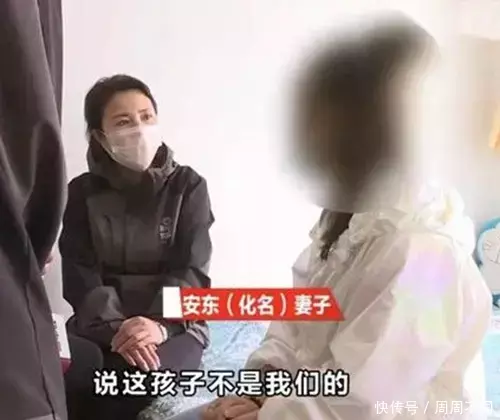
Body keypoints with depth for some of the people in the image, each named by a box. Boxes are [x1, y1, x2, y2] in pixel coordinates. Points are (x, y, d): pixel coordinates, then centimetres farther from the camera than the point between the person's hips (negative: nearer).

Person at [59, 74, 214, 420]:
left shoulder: (188, 186, 1)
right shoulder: (82, 192, 6)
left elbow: (191, 271, -6)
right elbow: (80, 274, -3)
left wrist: (159, 324, -25)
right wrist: (117, 327, -22)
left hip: (174, 324, -1)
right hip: (101, 324, 2)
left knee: (135, 378, -32)